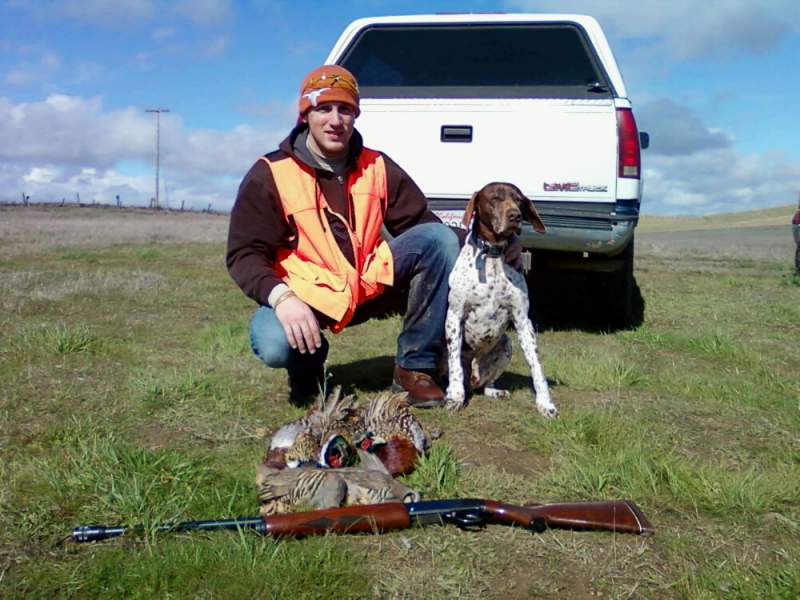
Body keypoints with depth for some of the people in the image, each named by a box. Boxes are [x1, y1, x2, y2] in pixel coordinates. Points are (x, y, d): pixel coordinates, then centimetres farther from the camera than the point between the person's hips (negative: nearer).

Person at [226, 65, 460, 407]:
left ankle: (415, 367, -11)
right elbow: (245, 254, -12)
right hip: (306, 296, -4)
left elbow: (422, 226, 4)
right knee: (273, 345, -36)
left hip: (372, 284, 4)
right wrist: (281, 296, -33)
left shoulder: (377, 167, 2)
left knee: (440, 238, -16)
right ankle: (307, 369, 7)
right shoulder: (270, 174, -9)